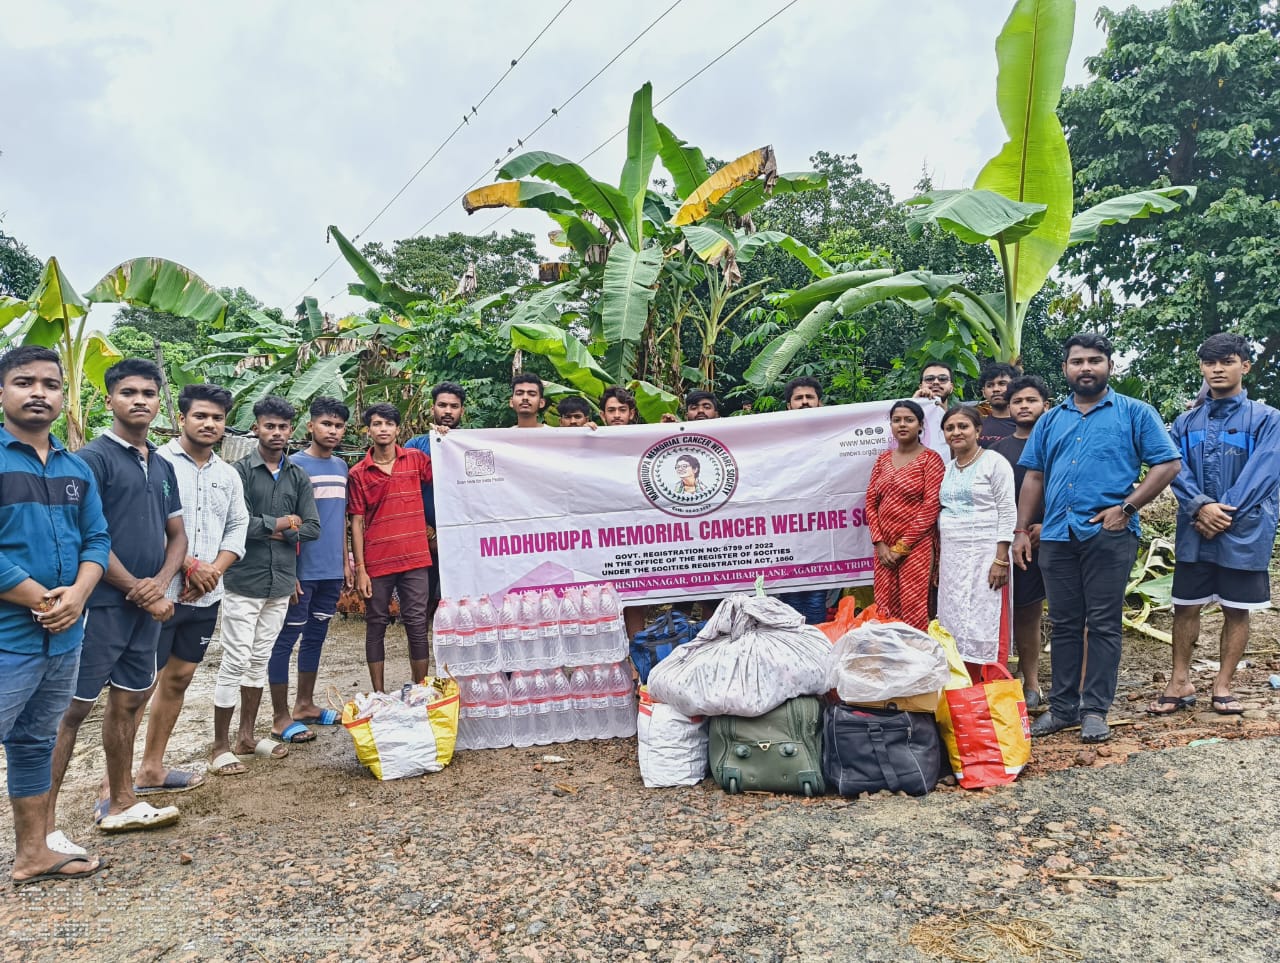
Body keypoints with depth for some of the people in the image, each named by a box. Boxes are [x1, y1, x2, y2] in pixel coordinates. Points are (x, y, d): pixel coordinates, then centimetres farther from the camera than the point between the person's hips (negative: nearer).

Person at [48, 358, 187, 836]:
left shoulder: (162, 466, 14)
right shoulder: (93, 458, -8)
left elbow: (177, 535, 15)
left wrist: (159, 584, -4)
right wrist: (138, 591, -11)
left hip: (147, 605, 7)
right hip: (101, 604, -7)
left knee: (128, 702, 15)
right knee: (72, 708, -3)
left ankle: (120, 804, 27)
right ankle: (43, 821, 6)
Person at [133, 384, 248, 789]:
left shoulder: (228, 475, 12)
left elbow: (237, 528, 13)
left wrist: (214, 570, -4)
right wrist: (189, 565, -15)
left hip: (206, 597, 7)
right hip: (159, 592, -6)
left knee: (178, 678, 14)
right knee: (140, 684, -4)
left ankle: (151, 769, 27)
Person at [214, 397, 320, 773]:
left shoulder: (298, 476, 8)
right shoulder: (241, 471, -6)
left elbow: (312, 528, 2)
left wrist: (277, 531, -9)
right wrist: (279, 523, -9)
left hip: (281, 582, 5)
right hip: (244, 582, -5)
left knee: (260, 660, 13)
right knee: (236, 661, -2)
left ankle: (247, 736, 25)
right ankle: (221, 745, 10)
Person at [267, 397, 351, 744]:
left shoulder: (341, 466, 11)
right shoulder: (295, 465, -9)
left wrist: (346, 562, 16)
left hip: (332, 571, 7)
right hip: (303, 570, -7)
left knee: (315, 637, 15)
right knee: (286, 640, 1)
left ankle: (305, 705, 27)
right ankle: (281, 716, 9)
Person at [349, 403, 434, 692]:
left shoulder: (415, 459, 5)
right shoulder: (358, 473, 2)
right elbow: (356, 523, 1)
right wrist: (360, 569, -3)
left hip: (415, 559, 1)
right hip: (376, 562, 0)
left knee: (417, 624, 4)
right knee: (376, 625, 8)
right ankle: (378, 695, 18)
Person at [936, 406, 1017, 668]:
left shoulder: (994, 462, -3)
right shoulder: (947, 468, 15)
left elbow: (1007, 512, -9)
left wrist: (1001, 559, -15)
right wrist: (938, 559, 15)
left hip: (985, 554, -6)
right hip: (951, 557, 6)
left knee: (985, 624, -6)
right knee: (953, 625, 6)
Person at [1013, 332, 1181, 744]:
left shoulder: (1135, 413, 4)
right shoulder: (1051, 420, 15)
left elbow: (1168, 464, -3)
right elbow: (1034, 477, 15)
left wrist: (1126, 508, -12)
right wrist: (1022, 530, 8)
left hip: (1109, 535, -4)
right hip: (1057, 536, 4)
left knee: (1103, 624, 1)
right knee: (1064, 624, 9)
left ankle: (1095, 710, 10)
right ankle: (1062, 708, 17)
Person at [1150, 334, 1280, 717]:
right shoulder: (1186, 422, 10)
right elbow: (1177, 470, 0)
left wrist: (1223, 514, -15)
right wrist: (1201, 507, -17)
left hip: (1244, 532, -2)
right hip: (1193, 532, 3)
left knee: (1236, 610, 5)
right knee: (1185, 606, 5)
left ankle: (1222, 686, 17)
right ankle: (1180, 683, 14)